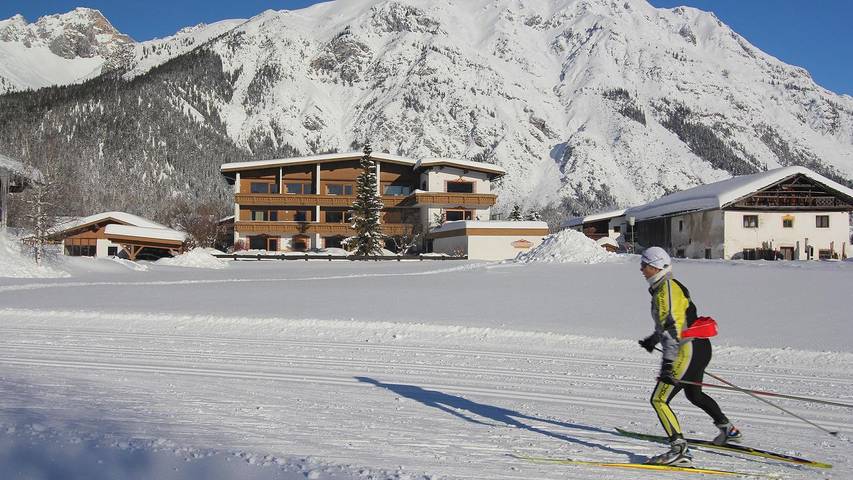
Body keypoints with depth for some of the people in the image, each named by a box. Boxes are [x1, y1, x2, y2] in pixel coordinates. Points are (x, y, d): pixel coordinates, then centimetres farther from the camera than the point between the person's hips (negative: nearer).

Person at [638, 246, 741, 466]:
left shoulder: (666, 289, -16)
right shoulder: (671, 286, 14)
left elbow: (672, 327, -25)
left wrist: (668, 363, -30)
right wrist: (654, 339, 40)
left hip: (688, 350, -11)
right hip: (700, 348, 11)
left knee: (659, 400, -13)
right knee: (694, 394, 31)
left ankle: (680, 450, -19)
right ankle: (728, 429, 48)